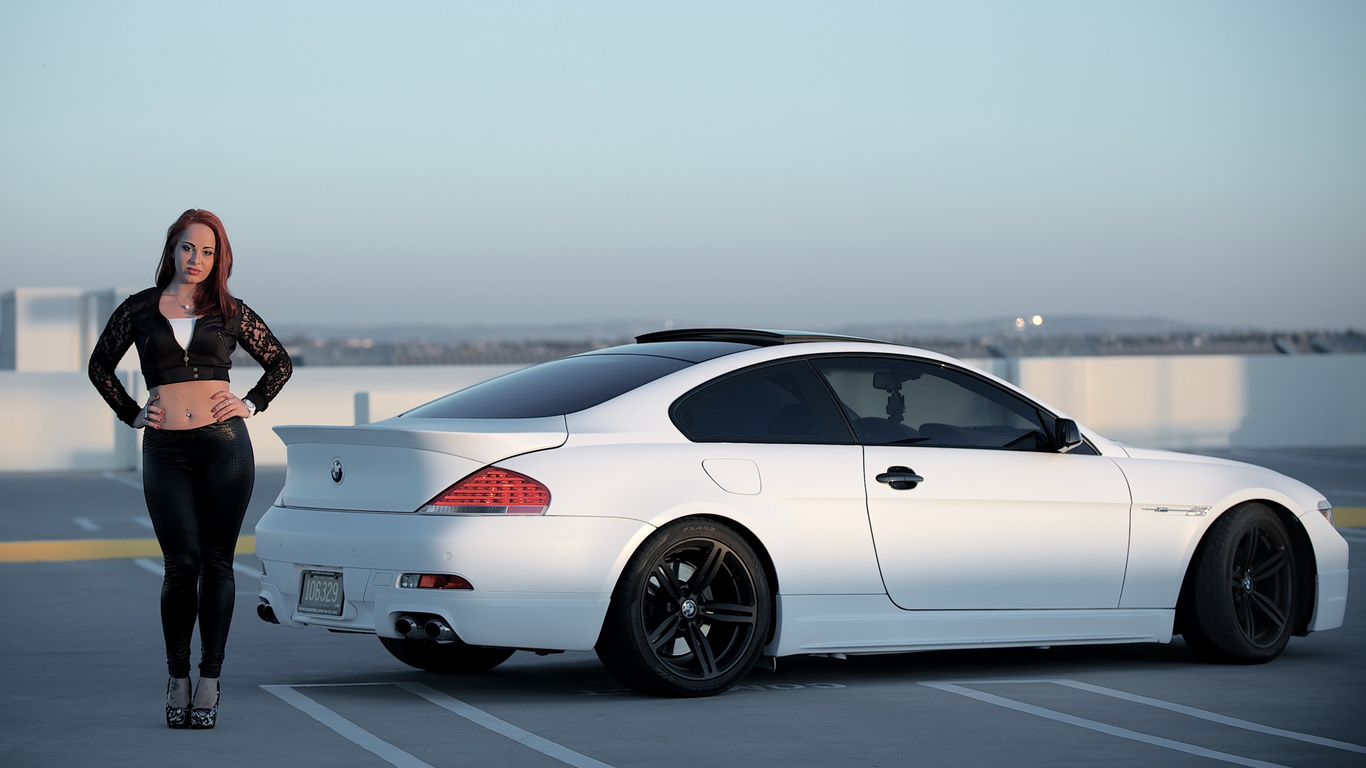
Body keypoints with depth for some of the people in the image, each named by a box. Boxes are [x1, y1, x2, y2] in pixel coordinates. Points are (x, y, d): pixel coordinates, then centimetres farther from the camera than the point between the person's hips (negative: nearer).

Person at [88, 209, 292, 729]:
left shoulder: (229, 312, 7)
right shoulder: (140, 309, 8)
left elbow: (280, 362, 18)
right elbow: (100, 364, 20)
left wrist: (251, 404, 5)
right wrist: (130, 414, 11)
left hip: (225, 444, 0)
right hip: (166, 451, 0)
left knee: (217, 563, 1)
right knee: (182, 564, -5)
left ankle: (210, 681, 7)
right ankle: (177, 680, 9)